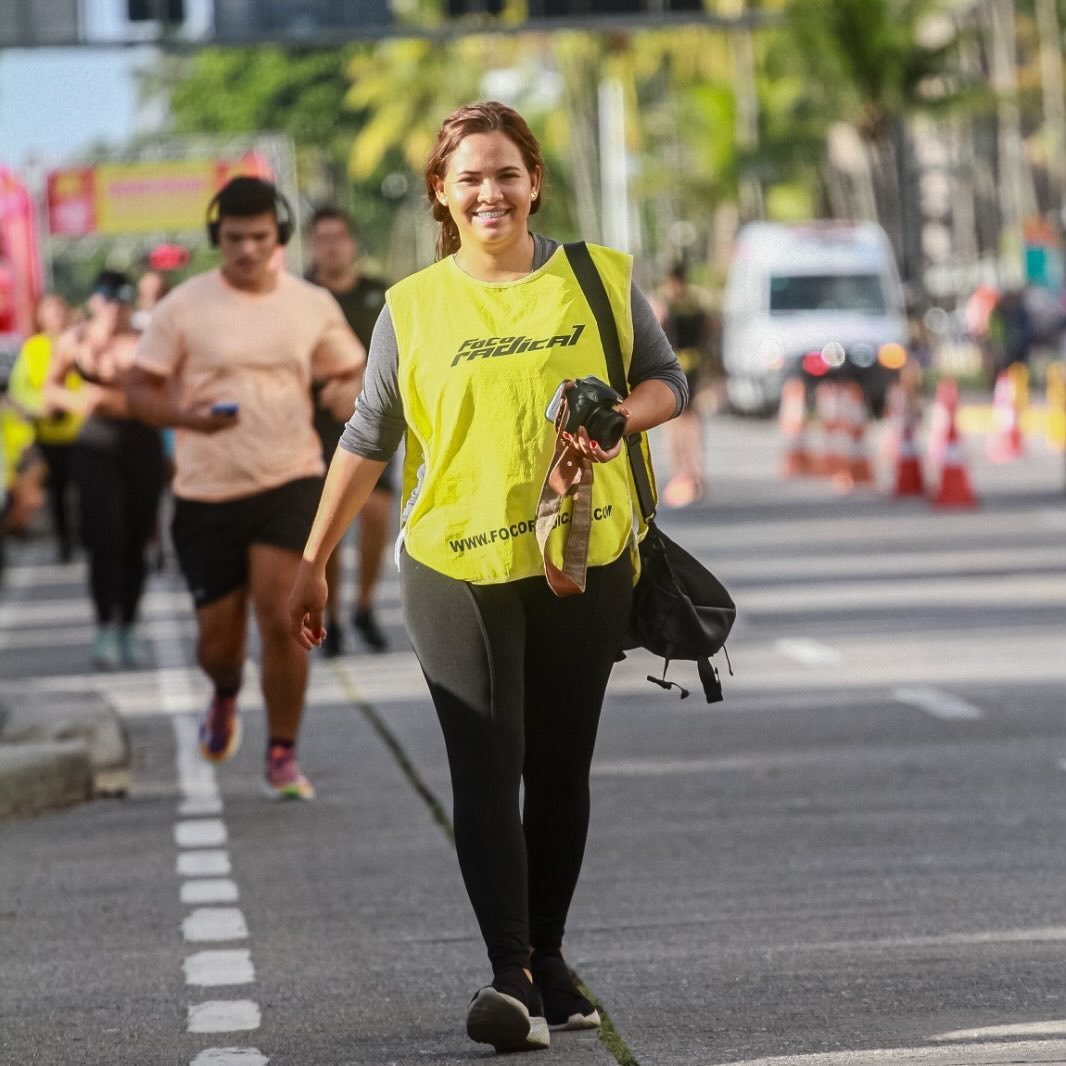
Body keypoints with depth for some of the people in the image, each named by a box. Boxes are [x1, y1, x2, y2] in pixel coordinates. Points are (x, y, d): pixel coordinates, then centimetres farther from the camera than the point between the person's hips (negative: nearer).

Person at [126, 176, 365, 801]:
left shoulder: (313, 305, 5)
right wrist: (183, 415, -22)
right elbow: (141, 390, 0)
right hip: (207, 492, 0)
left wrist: (351, 393, -10)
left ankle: (284, 755, 1)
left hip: (290, 482, 0)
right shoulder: (184, 308, -2)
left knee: (281, 620, -14)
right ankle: (226, 696, 43)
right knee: (218, 640, 6)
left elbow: (355, 370, 16)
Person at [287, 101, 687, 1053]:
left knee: (561, 771, 9)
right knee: (485, 768, -11)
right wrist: (314, 563, 11)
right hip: (457, 565, -1)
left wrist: (617, 418, -11)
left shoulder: (599, 277, 4)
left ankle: (549, 956, 21)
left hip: (585, 558, 1)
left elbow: (666, 381, 11)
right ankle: (512, 975, -17)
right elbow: (367, 439, 10)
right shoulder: (414, 307, 4)